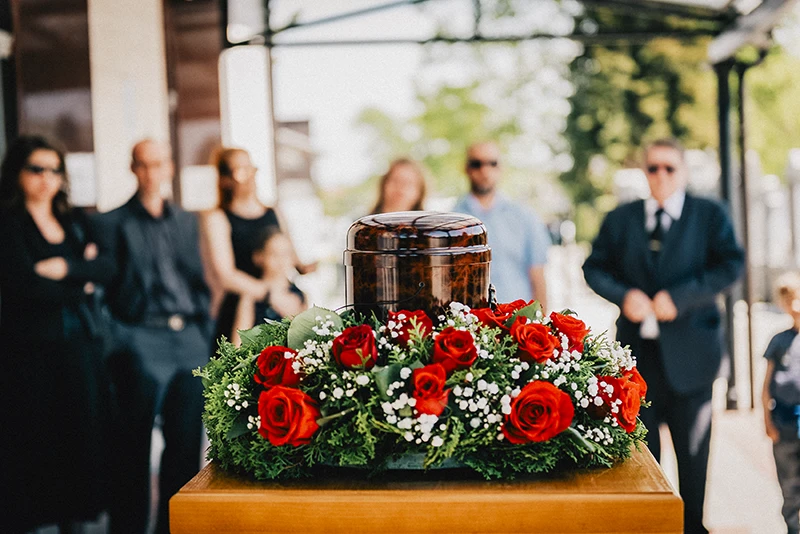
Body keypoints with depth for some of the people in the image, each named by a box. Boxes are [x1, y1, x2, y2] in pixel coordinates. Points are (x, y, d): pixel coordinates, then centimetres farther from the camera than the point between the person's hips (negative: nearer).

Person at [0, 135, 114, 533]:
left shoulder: (74, 221, 16)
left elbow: (106, 267, 3)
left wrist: (66, 268, -13)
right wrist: (82, 284, -2)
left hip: (81, 346, 5)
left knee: (81, 436, 4)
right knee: (32, 444, -4)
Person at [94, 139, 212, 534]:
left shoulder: (186, 221, 18)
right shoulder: (113, 223, 3)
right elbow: (105, 284, -1)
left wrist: (205, 331, 11)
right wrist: (116, 345, -8)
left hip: (189, 337, 5)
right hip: (142, 338, -4)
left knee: (187, 439, 5)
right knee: (134, 444, -3)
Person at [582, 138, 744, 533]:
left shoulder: (710, 215, 2)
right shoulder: (620, 219, 9)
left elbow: (731, 264, -8)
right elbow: (594, 268, 9)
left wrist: (679, 298, -18)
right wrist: (623, 295, -12)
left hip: (689, 350, -2)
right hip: (637, 350, 2)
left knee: (692, 448, 7)